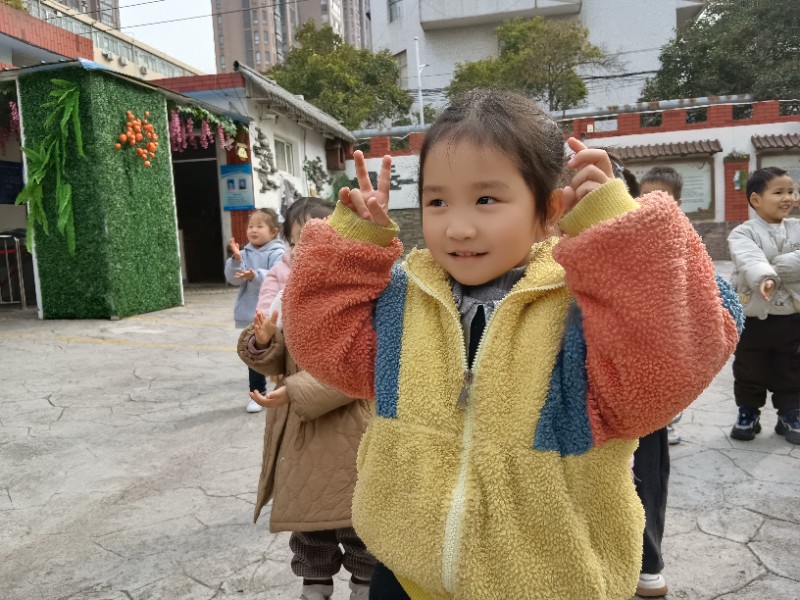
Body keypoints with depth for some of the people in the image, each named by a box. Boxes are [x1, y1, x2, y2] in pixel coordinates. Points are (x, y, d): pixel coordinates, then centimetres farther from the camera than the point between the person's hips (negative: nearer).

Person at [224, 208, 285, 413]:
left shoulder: (277, 253, -11)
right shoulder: (245, 253, 5)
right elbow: (233, 279, -4)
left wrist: (256, 276, -39)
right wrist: (236, 259, -20)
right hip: (251, 314, 5)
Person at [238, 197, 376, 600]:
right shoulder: (285, 290, 2)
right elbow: (275, 365, 5)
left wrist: (298, 392, -22)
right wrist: (262, 343, -17)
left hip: (349, 431, -4)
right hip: (298, 432, 5)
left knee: (358, 523, 13)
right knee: (307, 521, 21)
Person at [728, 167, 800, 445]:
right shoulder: (743, 233, -10)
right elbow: (749, 259, -32)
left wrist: (775, 267, -24)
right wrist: (764, 277, -50)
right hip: (752, 317, -3)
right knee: (749, 372, 11)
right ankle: (748, 414, 28)